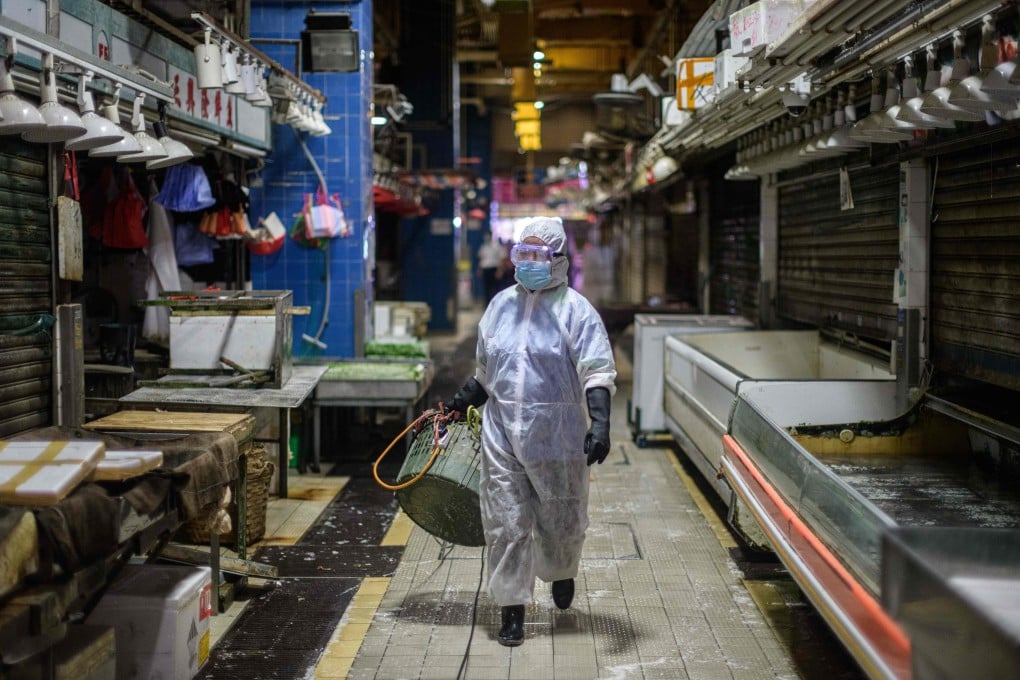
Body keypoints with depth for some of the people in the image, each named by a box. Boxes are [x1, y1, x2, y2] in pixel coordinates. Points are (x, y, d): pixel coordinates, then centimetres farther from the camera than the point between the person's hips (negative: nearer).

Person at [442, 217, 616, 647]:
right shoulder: (500, 305, 11)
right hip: (501, 431, 4)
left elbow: (598, 373, -12)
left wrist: (600, 422, -25)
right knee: (505, 523, 1)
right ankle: (511, 610, 10)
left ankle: (561, 573, 42)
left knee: (560, 518, 10)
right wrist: (462, 401, 23)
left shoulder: (575, 309, -5)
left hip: (556, 433, -3)